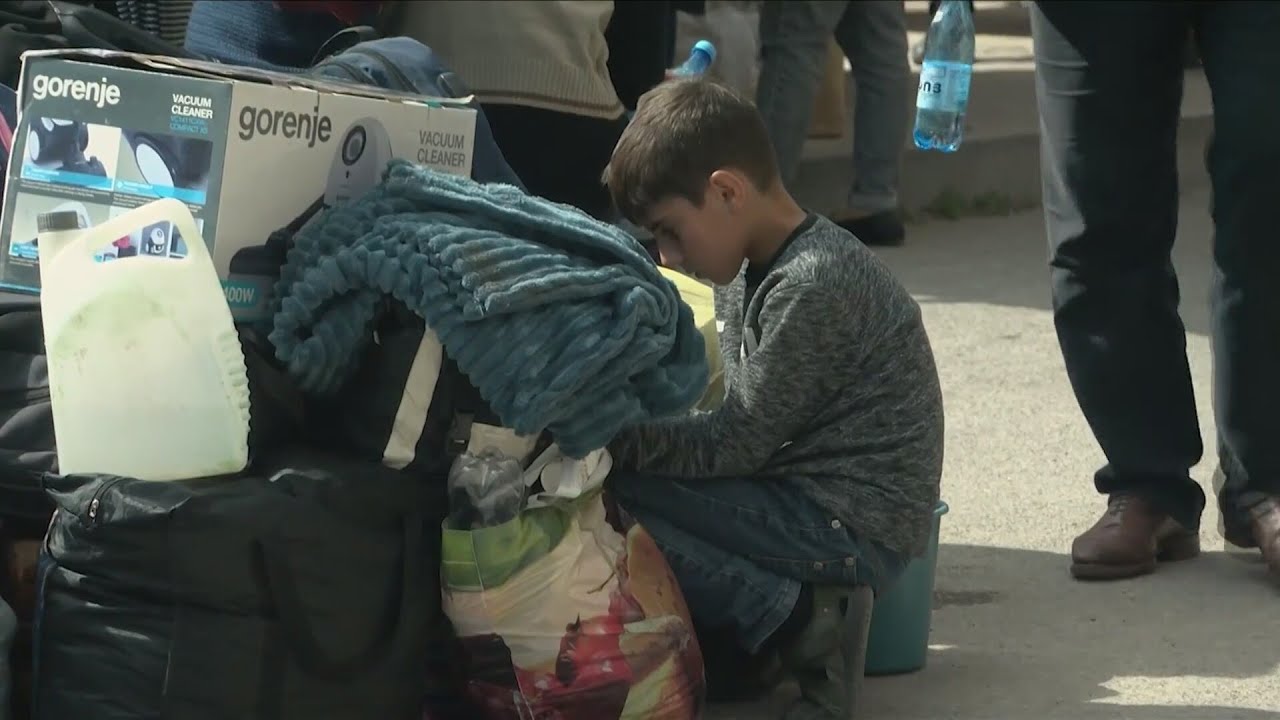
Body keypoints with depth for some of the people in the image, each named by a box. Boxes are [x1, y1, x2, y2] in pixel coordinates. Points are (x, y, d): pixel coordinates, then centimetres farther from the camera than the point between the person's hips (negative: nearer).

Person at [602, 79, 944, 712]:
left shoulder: (812, 285, -18)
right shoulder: (753, 269, 11)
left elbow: (734, 445, -16)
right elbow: (739, 428, 10)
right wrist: (615, 422, -2)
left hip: (855, 531, -10)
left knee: (607, 498, -17)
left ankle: (788, 619, -15)